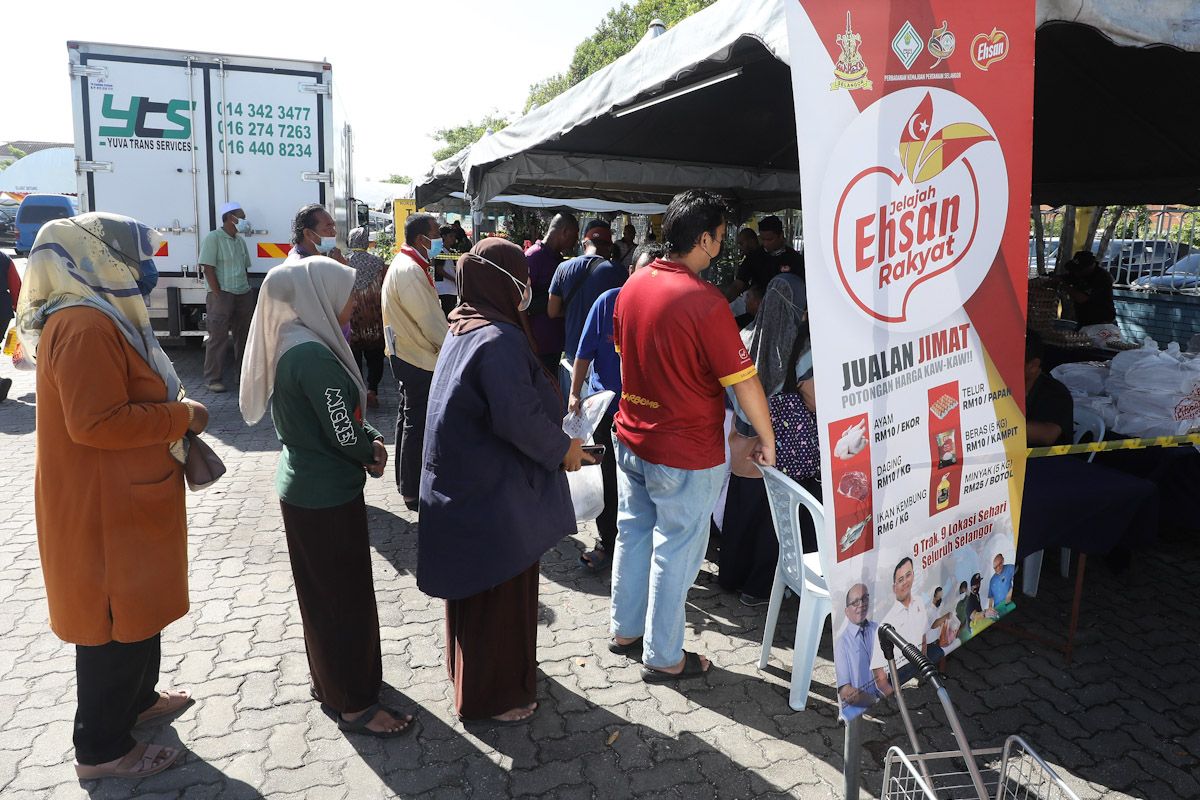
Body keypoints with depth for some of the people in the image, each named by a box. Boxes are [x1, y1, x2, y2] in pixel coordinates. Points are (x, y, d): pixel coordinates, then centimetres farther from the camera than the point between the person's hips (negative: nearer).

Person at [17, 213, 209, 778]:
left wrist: (172, 412, 7)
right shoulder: (85, 326, -23)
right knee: (117, 621, 3)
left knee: (139, 606, 24)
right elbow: (95, 423, -28)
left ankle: (136, 698, 43)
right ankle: (102, 748, 19)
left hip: (124, 497, 11)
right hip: (104, 506, -11)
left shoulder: (99, 317, 12)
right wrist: (181, 415, -20)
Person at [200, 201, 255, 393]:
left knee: (243, 336, 13)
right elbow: (208, 268, -12)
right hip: (222, 295, -7)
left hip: (243, 295, 7)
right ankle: (213, 379, 1)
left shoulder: (240, 240, 15)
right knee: (218, 338, -4)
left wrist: (248, 291, 11)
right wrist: (218, 295, -15)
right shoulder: (213, 238, -7)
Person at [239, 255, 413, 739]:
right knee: (345, 596, 3)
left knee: (323, 591, 22)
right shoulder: (314, 355, -25)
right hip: (327, 497, -10)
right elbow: (346, 438, -23)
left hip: (303, 486, 10)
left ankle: (329, 679, 39)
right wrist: (374, 450, -3)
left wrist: (369, 440, -3)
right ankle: (354, 704, 18)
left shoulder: (292, 343, 5)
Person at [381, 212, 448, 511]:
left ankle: (406, 483, 33)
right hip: (419, 358, -11)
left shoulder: (405, 264, 12)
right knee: (417, 423, -2)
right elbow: (430, 321, -22)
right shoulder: (410, 270, -21)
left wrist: (447, 344, 13)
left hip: (407, 354, 11)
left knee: (409, 417, 19)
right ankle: (413, 492, 8)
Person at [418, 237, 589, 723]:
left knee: (475, 587, 25)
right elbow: (520, 417, -31)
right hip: (496, 493, -10)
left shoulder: (463, 328, 5)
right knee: (500, 595, 9)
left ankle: (470, 673, 46)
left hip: (463, 481, 10)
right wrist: (562, 449, -14)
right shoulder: (500, 340, -25)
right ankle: (492, 695, 28)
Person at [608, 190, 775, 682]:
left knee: (633, 534, 20)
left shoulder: (632, 286, -1)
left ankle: (625, 630, 37)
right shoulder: (705, 302, -23)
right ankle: (663, 657, 23)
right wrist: (767, 439, -4)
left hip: (631, 438, 7)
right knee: (675, 552, 8)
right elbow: (744, 382, -18)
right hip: (685, 454, -7)